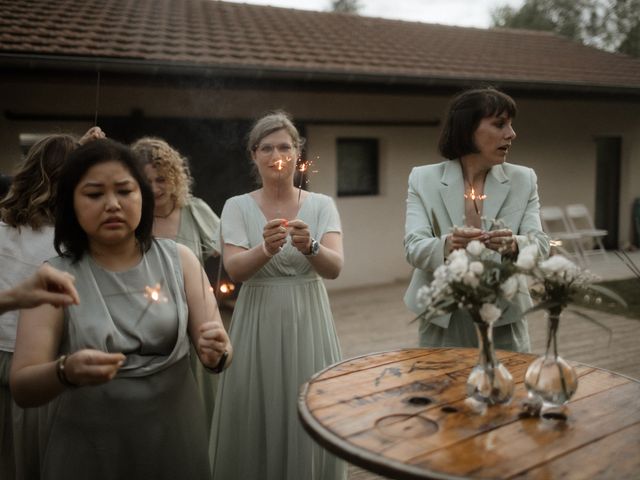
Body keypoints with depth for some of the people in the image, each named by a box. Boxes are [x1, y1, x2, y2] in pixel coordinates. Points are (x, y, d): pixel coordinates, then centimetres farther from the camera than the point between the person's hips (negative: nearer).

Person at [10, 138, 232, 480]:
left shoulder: (179, 260, -5)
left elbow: (219, 356, -4)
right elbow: (22, 389, -13)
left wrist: (217, 353, -27)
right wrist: (65, 372, -34)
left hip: (174, 440, 2)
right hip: (87, 451, -1)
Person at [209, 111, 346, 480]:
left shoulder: (321, 205, 1)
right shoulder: (237, 206, 0)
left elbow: (334, 267, -12)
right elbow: (235, 270, -14)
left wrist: (309, 246, -32)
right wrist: (266, 248, -34)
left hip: (308, 324, 1)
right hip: (257, 326, 0)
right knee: (257, 423, 7)